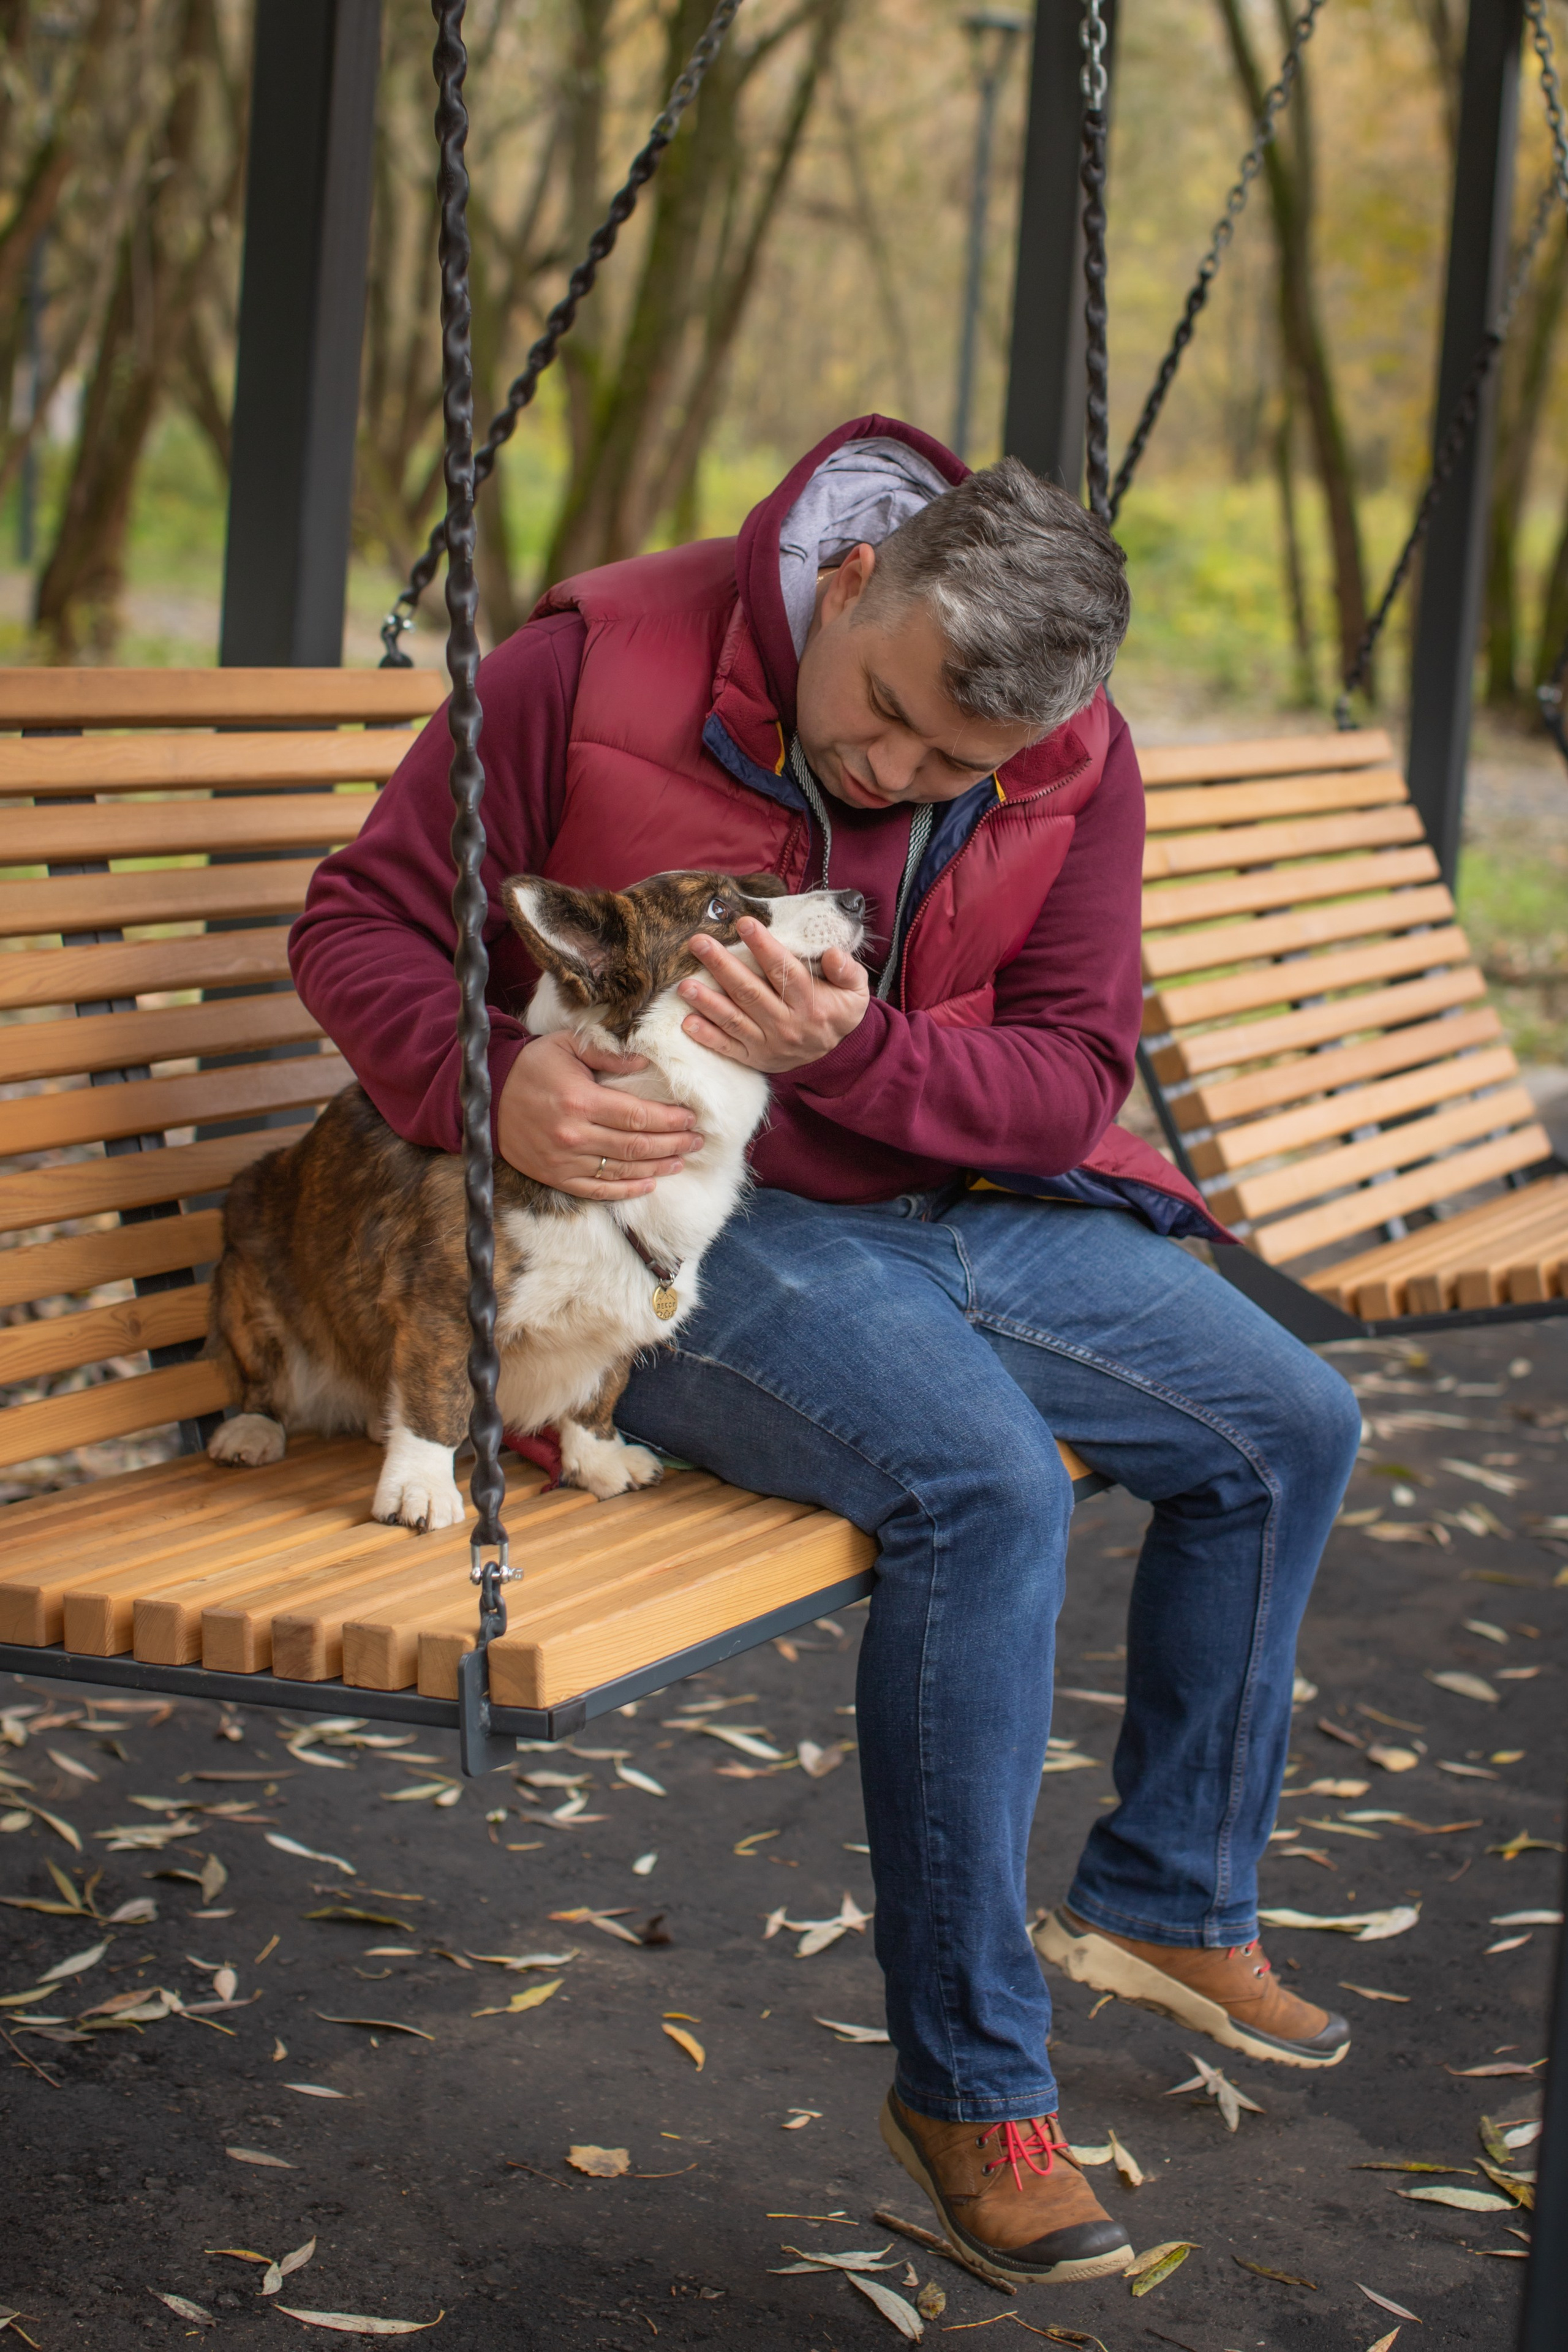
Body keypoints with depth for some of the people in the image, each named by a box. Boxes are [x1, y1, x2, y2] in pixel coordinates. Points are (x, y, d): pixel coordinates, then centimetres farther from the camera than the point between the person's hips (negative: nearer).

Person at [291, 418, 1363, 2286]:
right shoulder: (601, 660, -15)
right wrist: (493, 1085, -29)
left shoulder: (1078, 767, -4)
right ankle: (969, 2083, -20)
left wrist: (850, 1050, -25)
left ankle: (1167, 1904, 22)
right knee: (988, 1486, -31)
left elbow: (1072, 1077, -6)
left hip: (970, 1206, 6)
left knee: (1291, 1431, 3)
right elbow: (363, 920, -9)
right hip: (686, 1226, -6)